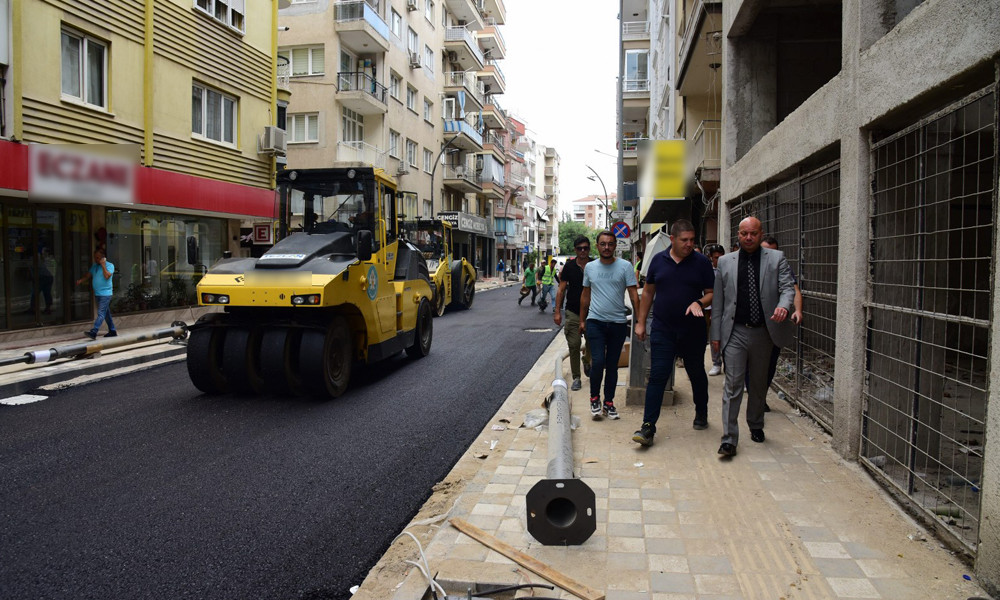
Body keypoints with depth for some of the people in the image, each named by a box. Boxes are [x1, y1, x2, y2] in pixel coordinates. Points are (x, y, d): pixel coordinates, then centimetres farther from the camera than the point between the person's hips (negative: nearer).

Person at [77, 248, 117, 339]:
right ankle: (112, 331, 21)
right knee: (106, 313, 13)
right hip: (97, 294, 8)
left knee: (101, 313, -14)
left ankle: (93, 332, -22)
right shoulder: (94, 266, 16)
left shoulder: (109, 265, -5)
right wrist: (81, 280, -6)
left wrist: (103, 265, -15)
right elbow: (88, 275, 12)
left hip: (105, 293, -8)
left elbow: (107, 276, -19)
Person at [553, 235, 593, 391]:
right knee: (574, 346, -3)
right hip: (573, 312, 0)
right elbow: (562, 289, 4)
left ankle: (586, 361, 42)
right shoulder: (569, 266, 1)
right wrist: (557, 311, -1)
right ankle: (576, 378, 7)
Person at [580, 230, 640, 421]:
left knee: (612, 365, 9)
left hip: (618, 323, 0)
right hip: (595, 321, 0)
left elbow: (633, 295, -2)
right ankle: (594, 399, 10)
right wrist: (582, 320, 15)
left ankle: (609, 403, 21)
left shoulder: (625, 266, -1)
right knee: (598, 362, -11)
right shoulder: (590, 267, 6)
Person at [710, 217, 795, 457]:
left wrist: (783, 305, -28)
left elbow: (787, 287, -4)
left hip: (763, 332, 1)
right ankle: (729, 439, -4)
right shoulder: (725, 261, 6)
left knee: (759, 384, 16)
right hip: (735, 333, -1)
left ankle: (756, 426, 37)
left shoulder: (776, 259, 4)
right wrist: (716, 334, 3)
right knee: (733, 385, -6)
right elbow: (718, 300, 6)